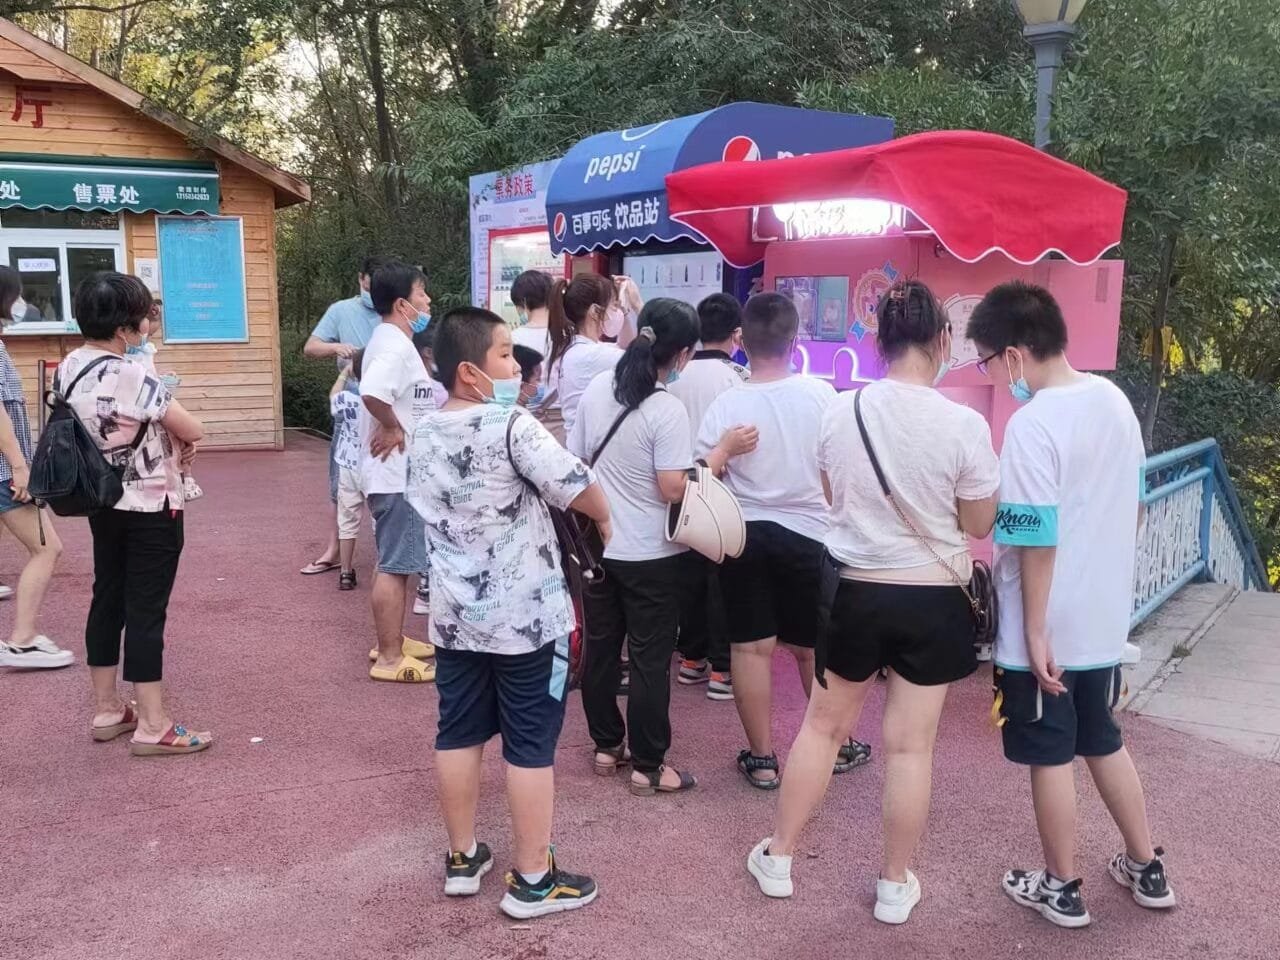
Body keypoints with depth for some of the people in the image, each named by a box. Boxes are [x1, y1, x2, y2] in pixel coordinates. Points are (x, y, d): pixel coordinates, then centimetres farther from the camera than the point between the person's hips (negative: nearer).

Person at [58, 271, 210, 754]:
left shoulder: (69, 367, 1)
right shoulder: (131, 375, -24)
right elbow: (193, 431, -18)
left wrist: (165, 442, 6)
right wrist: (181, 442, 5)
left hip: (104, 503, 8)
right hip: (151, 509, -8)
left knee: (108, 600, 15)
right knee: (146, 611, -2)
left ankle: (107, 710, 26)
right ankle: (152, 726, 5)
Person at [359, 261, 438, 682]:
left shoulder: (390, 340, 13)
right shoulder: (397, 346, -20)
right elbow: (372, 393, -37)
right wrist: (392, 427, -22)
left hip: (397, 471, 11)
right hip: (397, 473, -11)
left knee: (396, 562, 19)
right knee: (395, 565, -4)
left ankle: (392, 641, 31)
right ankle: (390, 658, 4)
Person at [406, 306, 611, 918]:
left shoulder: (424, 434, 5)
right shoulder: (511, 426, -18)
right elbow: (579, 491, -16)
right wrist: (604, 520, 6)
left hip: (455, 615, 7)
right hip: (527, 617, -7)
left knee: (459, 734, 15)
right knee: (530, 744, 4)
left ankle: (462, 859, 29)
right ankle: (532, 880, 14)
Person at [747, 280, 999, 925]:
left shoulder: (839, 412, -7)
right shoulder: (964, 425, -15)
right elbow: (979, 525, -4)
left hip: (853, 589, 2)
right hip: (932, 600, -2)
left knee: (824, 724, 18)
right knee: (910, 743, 10)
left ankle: (778, 857, 30)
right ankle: (895, 885, 25)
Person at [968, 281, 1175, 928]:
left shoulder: (1031, 426, -22)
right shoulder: (1115, 401, 3)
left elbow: (1038, 542, -22)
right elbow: (1134, 508, 13)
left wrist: (1034, 634, -16)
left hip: (1049, 629, -8)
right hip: (1105, 617, 8)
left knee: (1050, 757, 9)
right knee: (1104, 742, 23)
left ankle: (1061, 889, 24)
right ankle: (1146, 869, 35)